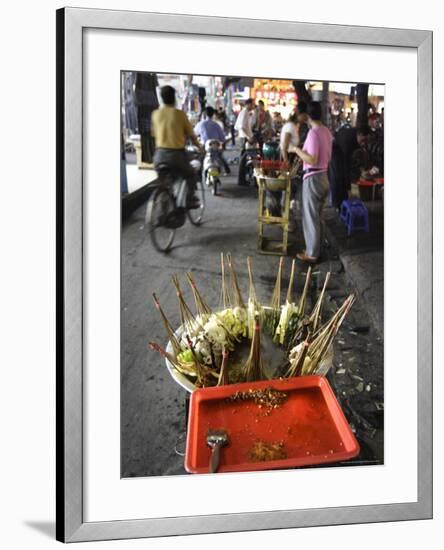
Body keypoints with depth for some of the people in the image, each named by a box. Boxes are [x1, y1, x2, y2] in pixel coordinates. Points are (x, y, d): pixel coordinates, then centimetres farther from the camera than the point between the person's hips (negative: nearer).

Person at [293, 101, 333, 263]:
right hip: (323, 176, 9)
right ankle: (314, 248, 26)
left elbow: (312, 160, -24)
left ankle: (312, 253, 7)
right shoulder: (326, 131, 8)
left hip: (313, 178, -9)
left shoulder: (313, 132, -18)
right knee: (317, 216, 17)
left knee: (310, 216, 0)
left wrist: (297, 150, -13)